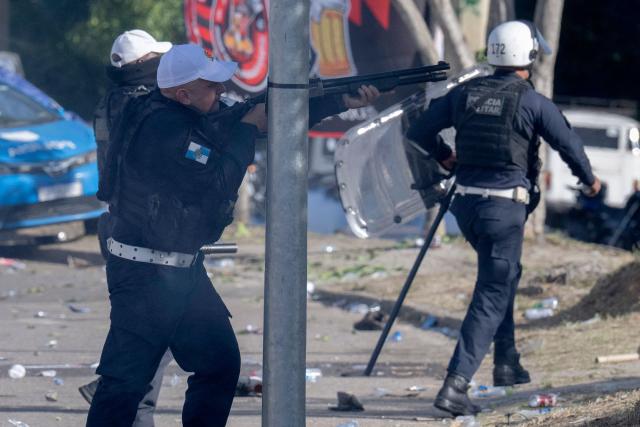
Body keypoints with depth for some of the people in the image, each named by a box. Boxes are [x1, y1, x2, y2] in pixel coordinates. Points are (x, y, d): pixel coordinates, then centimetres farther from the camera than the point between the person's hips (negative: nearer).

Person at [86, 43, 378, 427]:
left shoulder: (195, 115, 6)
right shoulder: (162, 128, -22)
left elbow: (266, 114, 11)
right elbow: (215, 185, -26)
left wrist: (342, 103, 6)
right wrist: (248, 131, -12)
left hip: (184, 269, 10)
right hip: (146, 275, -10)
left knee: (221, 363, 14)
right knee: (126, 381, -12)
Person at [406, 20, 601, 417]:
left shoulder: (466, 93, 5)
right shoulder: (532, 101, -9)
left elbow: (419, 130, 11)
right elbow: (569, 143, -4)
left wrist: (444, 155, 32)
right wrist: (589, 179, 16)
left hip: (467, 204, 6)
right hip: (505, 207, -6)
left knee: (504, 276, 28)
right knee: (492, 296, -5)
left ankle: (507, 362, 32)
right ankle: (456, 383, -15)